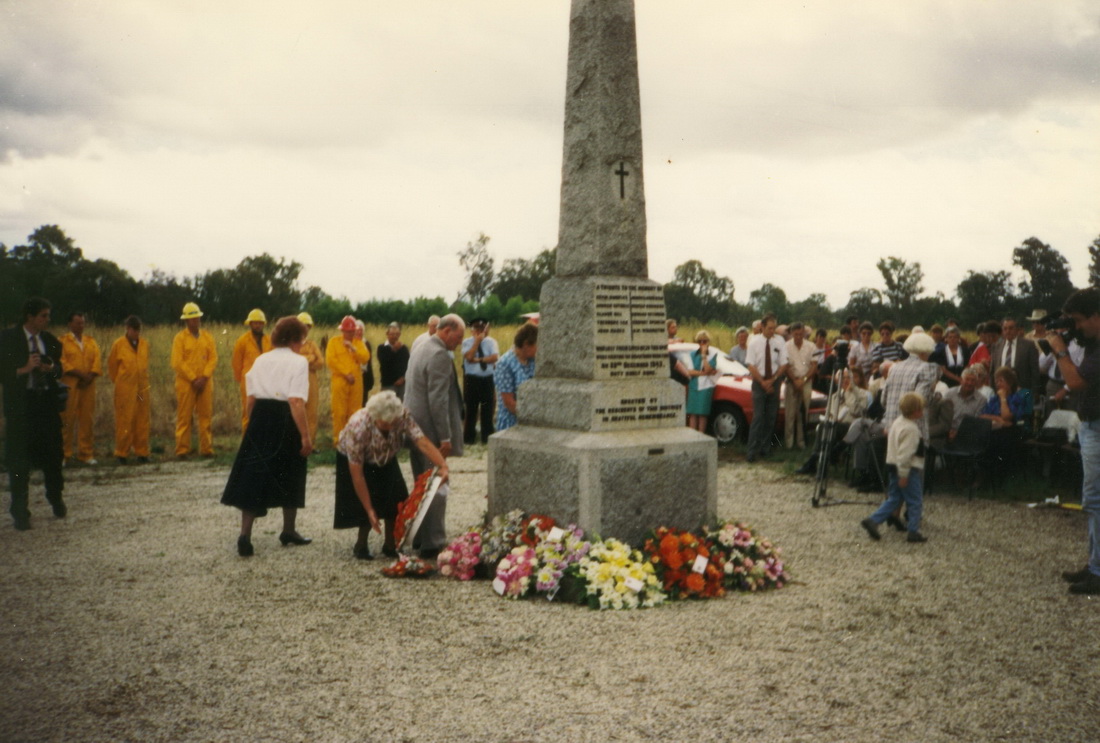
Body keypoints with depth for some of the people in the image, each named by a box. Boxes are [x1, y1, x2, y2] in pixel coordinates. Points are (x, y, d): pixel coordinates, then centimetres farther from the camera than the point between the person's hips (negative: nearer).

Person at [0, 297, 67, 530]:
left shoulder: (50, 341, 8)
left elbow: (59, 369, 16)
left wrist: (51, 368, -5)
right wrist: (25, 369, -20)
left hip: (47, 402, 4)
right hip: (20, 404, -3)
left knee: (52, 454, 10)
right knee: (19, 460, 1)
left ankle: (56, 498, 32)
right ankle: (20, 513, 12)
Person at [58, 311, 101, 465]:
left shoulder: (91, 341, 16)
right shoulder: (63, 341, 3)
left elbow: (97, 360, 7)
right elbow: (61, 362, -7)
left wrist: (90, 376, -8)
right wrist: (79, 374, -15)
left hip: (88, 386, 4)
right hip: (69, 385, -4)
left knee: (87, 419, 5)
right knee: (67, 419, -3)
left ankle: (86, 453, 11)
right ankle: (63, 454, 4)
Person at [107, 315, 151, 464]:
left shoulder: (145, 344, 7)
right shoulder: (118, 345, -4)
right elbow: (111, 365, 6)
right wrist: (117, 381, 11)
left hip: (142, 389, 4)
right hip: (125, 389, -3)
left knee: (142, 421, 6)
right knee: (124, 421, -1)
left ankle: (142, 452, 13)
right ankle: (121, 454, 8)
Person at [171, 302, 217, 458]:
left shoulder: (207, 337, 10)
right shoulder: (180, 338, 0)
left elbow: (213, 358, 4)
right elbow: (177, 363, -7)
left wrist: (204, 377, -9)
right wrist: (193, 379, -11)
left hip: (205, 383, 3)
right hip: (186, 383, -3)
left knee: (206, 416, 4)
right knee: (184, 417, 0)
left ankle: (206, 448, 10)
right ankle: (182, 450, 4)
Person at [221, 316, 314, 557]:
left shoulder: (261, 360, 12)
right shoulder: (298, 362, -7)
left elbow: (251, 399, 9)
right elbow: (296, 402, -17)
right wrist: (306, 436, -16)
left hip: (260, 419, 5)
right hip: (285, 422, -4)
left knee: (253, 476, 5)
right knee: (289, 478, 13)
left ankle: (245, 535, -5)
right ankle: (288, 532, 26)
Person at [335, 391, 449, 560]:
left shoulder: (403, 416, -31)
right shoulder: (357, 427, -40)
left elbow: (422, 442, -37)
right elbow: (357, 474, -34)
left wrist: (442, 465, -54)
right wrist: (369, 510, -32)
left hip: (385, 460, 4)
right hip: (352, 460, -3)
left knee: (396, 501, -9)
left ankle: (390, 545, 10)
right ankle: (361, 545, 11)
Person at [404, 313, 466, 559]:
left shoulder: (419, 348, 13)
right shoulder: (440, 356, -18)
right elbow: (438, 399, -22)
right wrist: (445, 437, -19)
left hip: (414, 427, 10)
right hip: (430, 430, -10)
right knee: (437, 487, -3)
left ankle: (421, 538, 27)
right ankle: (433, 544, 1)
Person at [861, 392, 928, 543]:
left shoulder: (898, 421, 10)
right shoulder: (911, 429, -22)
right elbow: (905, 454, -25)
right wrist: (903, 475, -21)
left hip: (893, 465, 10)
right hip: (909, 469, -9)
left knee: (894, 499, 14)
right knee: (915, 501, 4)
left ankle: (872, 521, 6)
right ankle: (914, 532, 9)